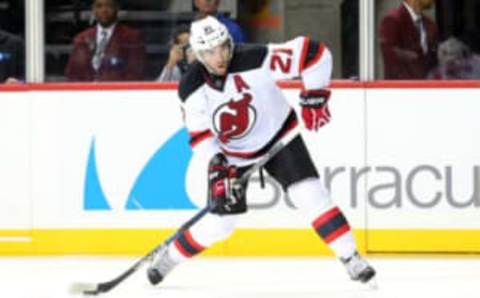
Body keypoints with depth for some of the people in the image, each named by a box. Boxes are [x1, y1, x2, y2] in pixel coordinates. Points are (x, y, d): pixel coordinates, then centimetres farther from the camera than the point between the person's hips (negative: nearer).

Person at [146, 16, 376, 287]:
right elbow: (201, 136, -12)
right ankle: (169, 257, 23)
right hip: (232, 154, 1)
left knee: (310, 194, -18)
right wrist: (216, 168, -27)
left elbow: (315, 53, -25)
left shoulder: (255, 60, -29)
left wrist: (315, 97, -24)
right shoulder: (191, 89, -19)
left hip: (278, 137, -1)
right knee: (220, 221, -2)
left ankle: (351, 258, -10)